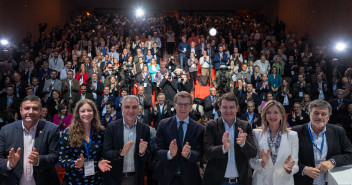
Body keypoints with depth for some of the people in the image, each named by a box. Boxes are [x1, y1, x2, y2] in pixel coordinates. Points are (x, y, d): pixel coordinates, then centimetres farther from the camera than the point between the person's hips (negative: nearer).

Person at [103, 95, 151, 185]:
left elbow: (148, 157, -1)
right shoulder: (111, 127, -7)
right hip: (115, 178, -1)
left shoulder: (145, 129, -3)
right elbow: (106, 154, -10)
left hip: (135, 178, 1)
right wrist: (121, 153, -27)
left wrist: (142, 152, -21)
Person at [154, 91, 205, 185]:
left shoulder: (199, 128, -4)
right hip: (166, 177, 0)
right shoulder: (163, 124, -4)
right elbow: (158, 151, -8)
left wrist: (188, 154, -29)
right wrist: (169, 154, -28)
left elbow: (199, 155, -9)